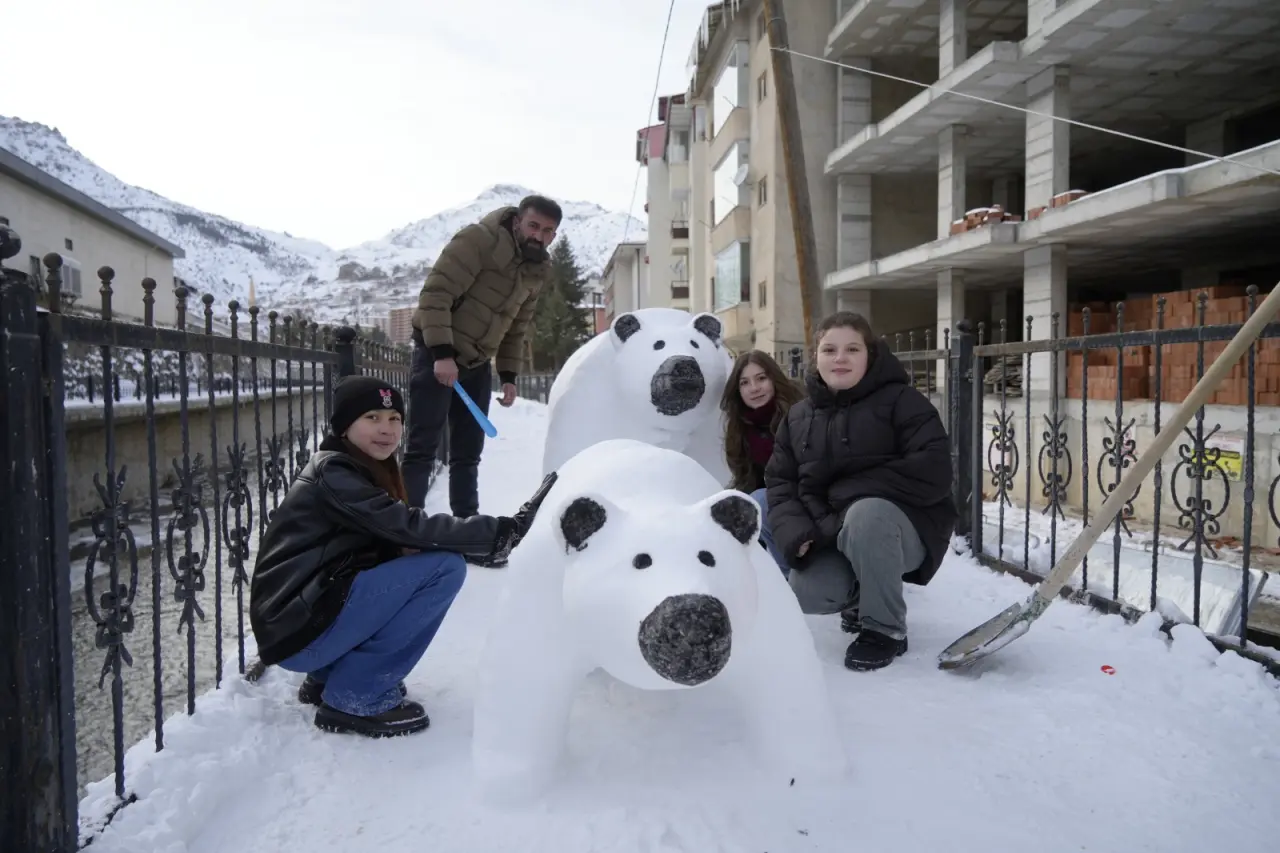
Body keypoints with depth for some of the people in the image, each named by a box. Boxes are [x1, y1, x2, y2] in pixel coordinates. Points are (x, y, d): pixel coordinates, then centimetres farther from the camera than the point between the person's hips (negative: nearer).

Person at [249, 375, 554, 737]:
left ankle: (328, 677, 13)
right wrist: (507, 529, -26)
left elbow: (396, 538, 5)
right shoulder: (332, 473, -15)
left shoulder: (371, 469, 13)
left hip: (318, 609, 9)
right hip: (297, 631, -9)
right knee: (445, 566, -17)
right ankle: (354, 698, -8)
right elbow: (411, 528, -25)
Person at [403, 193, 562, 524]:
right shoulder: (478, 240, -18)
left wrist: (509, 375, 9)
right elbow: (435, 295, -23)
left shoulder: (537, 270, 6)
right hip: (439, 354, -7)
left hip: (477, 362, 7)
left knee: (468, 452, 12)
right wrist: (442, 353, -29)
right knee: (423, 447, -9)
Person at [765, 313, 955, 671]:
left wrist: (851, 493, -23)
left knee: (865, 514, -37)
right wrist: (796, 532, -17)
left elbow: (932, 471, -22)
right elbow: (780, 482, 3)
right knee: (806, 593, -23)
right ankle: (862, 596, 15)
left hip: (905, 527, -4)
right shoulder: (798, 417, 5)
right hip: (831, 538, 4)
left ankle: (885, 629, -15)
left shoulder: (902, 400, -11)